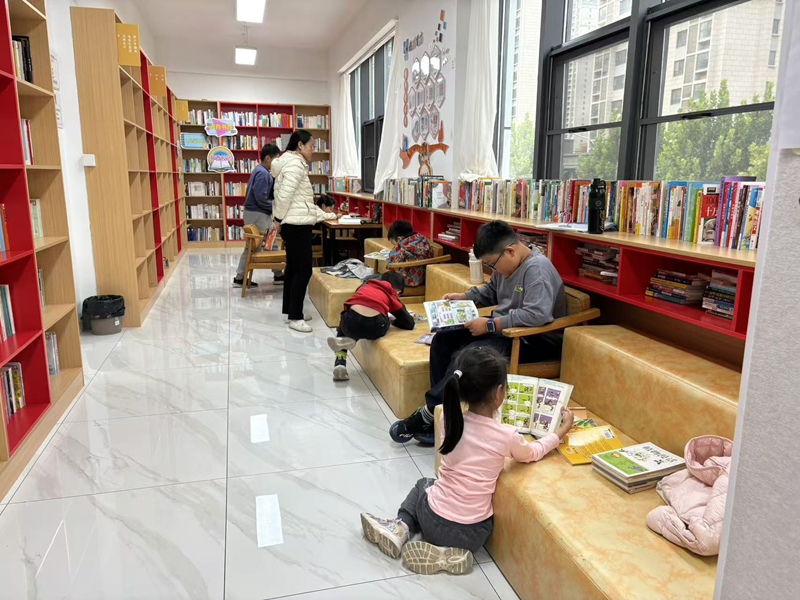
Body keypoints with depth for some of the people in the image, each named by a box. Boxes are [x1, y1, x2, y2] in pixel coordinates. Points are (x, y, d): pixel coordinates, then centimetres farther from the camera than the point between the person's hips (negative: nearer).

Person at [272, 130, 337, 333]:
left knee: (293, 268, 14)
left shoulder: (294, 163, 20)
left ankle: (289, 311, 23)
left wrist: (325, 215, 21)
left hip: (294, 224, 11)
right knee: (304, 269, -8)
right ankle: (295, 317, -3)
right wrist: (280, 221, -8)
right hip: (297, 225, -11)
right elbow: (284, 196, -22)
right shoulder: (295, 164, -14)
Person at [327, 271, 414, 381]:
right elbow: (409, 324, 22)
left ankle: (339, 363, 17)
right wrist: (395, 321, 42)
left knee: (342, 328, 39)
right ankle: (351, 341, 8)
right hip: (375, 327, -2)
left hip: (350, 323, 2)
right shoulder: (392, 296, 24)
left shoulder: (365, 287, 32)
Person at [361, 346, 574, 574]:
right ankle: (448, 552, 4)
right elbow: (532, 453, 6)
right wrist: (562, 430, 20)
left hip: (432, 520, 2)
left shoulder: (448, 418, -9)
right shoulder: (506, 436, -18)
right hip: (469, 534, -2)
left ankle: (400, 527, 10)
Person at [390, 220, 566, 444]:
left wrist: (491, 325, -30)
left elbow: (536, 314, -34)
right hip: (506, 330, 10)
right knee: (444, 340, -1)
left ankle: (428, 414, -16)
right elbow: (491, 291, 24)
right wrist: (463, 297, 7)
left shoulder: (537, 269, -22)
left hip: (535, 340, -10)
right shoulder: (506, 264, 5)